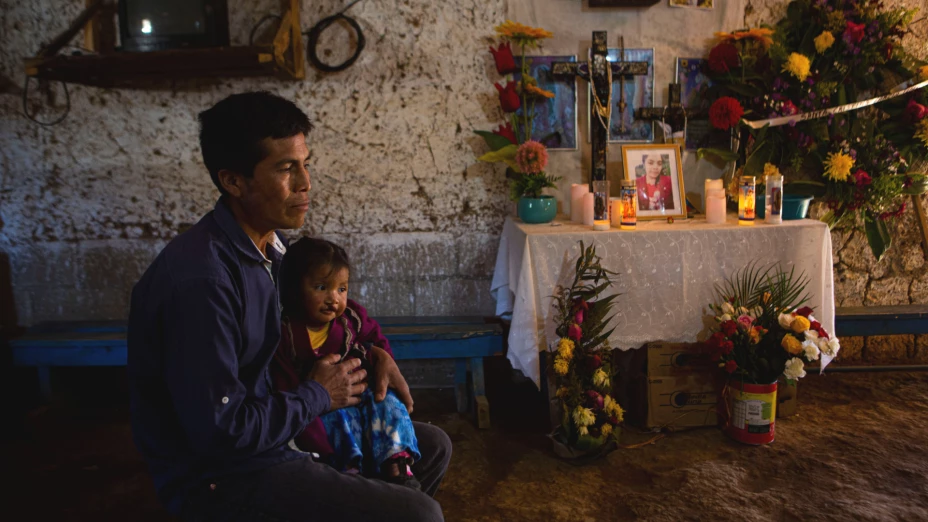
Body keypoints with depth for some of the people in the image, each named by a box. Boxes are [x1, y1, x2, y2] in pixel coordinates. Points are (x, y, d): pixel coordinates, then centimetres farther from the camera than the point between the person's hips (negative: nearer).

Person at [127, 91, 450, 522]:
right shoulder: (200, 280, -28)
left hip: (274, 428, 9)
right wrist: (317, 396, -14)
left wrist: (372, 354, 3)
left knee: (432, 447, 13)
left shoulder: (270, 244, 0)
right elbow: (220, 430, -28)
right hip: (220, 477, -9)